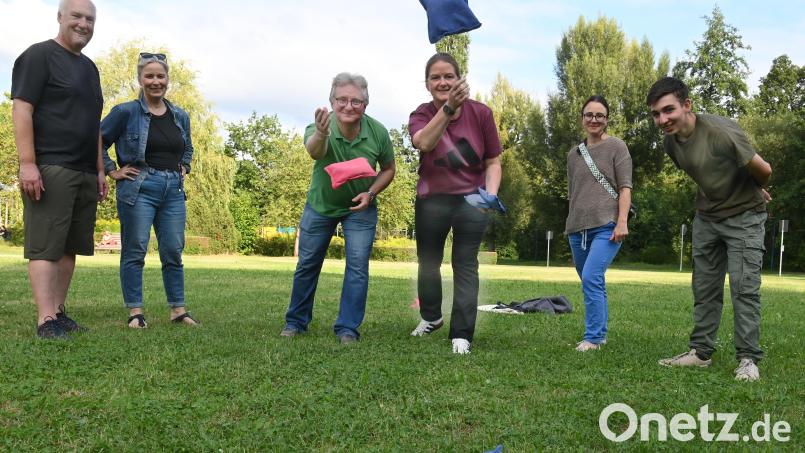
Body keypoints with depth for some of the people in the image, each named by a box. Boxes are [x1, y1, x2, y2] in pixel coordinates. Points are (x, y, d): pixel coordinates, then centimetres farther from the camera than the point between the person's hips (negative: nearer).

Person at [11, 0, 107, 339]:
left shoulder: (89, 67, 22)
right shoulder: (39, 56, 0)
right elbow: (21, 109, -9)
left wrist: (100, 169, 19)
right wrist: (27, 163, -18)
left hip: (85, 174, 8)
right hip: (50, 169, -8)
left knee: (71, 247, 7)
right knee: (45, 246, -8)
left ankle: (58, 311, 12)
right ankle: (46, 321, -10)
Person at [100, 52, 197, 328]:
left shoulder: (181, 117, 13)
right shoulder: (125, 112, -2)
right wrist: (112, 171, -3)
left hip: (173, 191, 5)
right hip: (139, 189, -4)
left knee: (173, 252, 6)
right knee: (135, 251, -1)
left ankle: (178, 310, 14)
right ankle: (135, 312, 7)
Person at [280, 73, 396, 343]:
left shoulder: (378, 132, -21)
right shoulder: (320, 127, -28)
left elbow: (388, 169, -4)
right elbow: (314, 151, -51)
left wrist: (370, 193, -21)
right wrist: (321, 133, -74)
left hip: (360, 207, 0)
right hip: (320, 204, 0)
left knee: (357, 267, -7)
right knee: (307, 264, 10)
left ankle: (348, 328, 4)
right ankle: (296, 322, 27)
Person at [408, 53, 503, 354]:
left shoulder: (480, 113, -9)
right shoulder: (421, 115, -10)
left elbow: (493, 161, -3)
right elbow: (424, 142, -35)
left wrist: (491, 194, -21)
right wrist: (448, 107, -50)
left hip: (471, 199, -2)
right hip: (432, 201, 2)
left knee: (466, 264, -7)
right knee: (428, 261, 16)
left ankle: (461, 335, -2)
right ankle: (431, 317, 40)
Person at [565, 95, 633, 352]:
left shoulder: (616, 146, 4)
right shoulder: (574, 153, 18)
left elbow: (625, 187, -4)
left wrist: (622, 222, -15)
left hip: (606, 226, -5)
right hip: (578, 228, 5)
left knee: (592, 278, -19)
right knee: (592, 283, 10)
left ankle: (593, 338, -13)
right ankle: (601, 334, 23)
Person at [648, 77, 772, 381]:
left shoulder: (721, 133, -29)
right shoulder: (671, 142, -7)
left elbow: (764, 171, -18)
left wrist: (749, 194, 2)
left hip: (744, 217, -6)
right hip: (706, 217, 7)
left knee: (744, 286, -10)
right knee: (704, 288, 9)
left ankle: (748, 359, -3)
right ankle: (701, 352, 16)